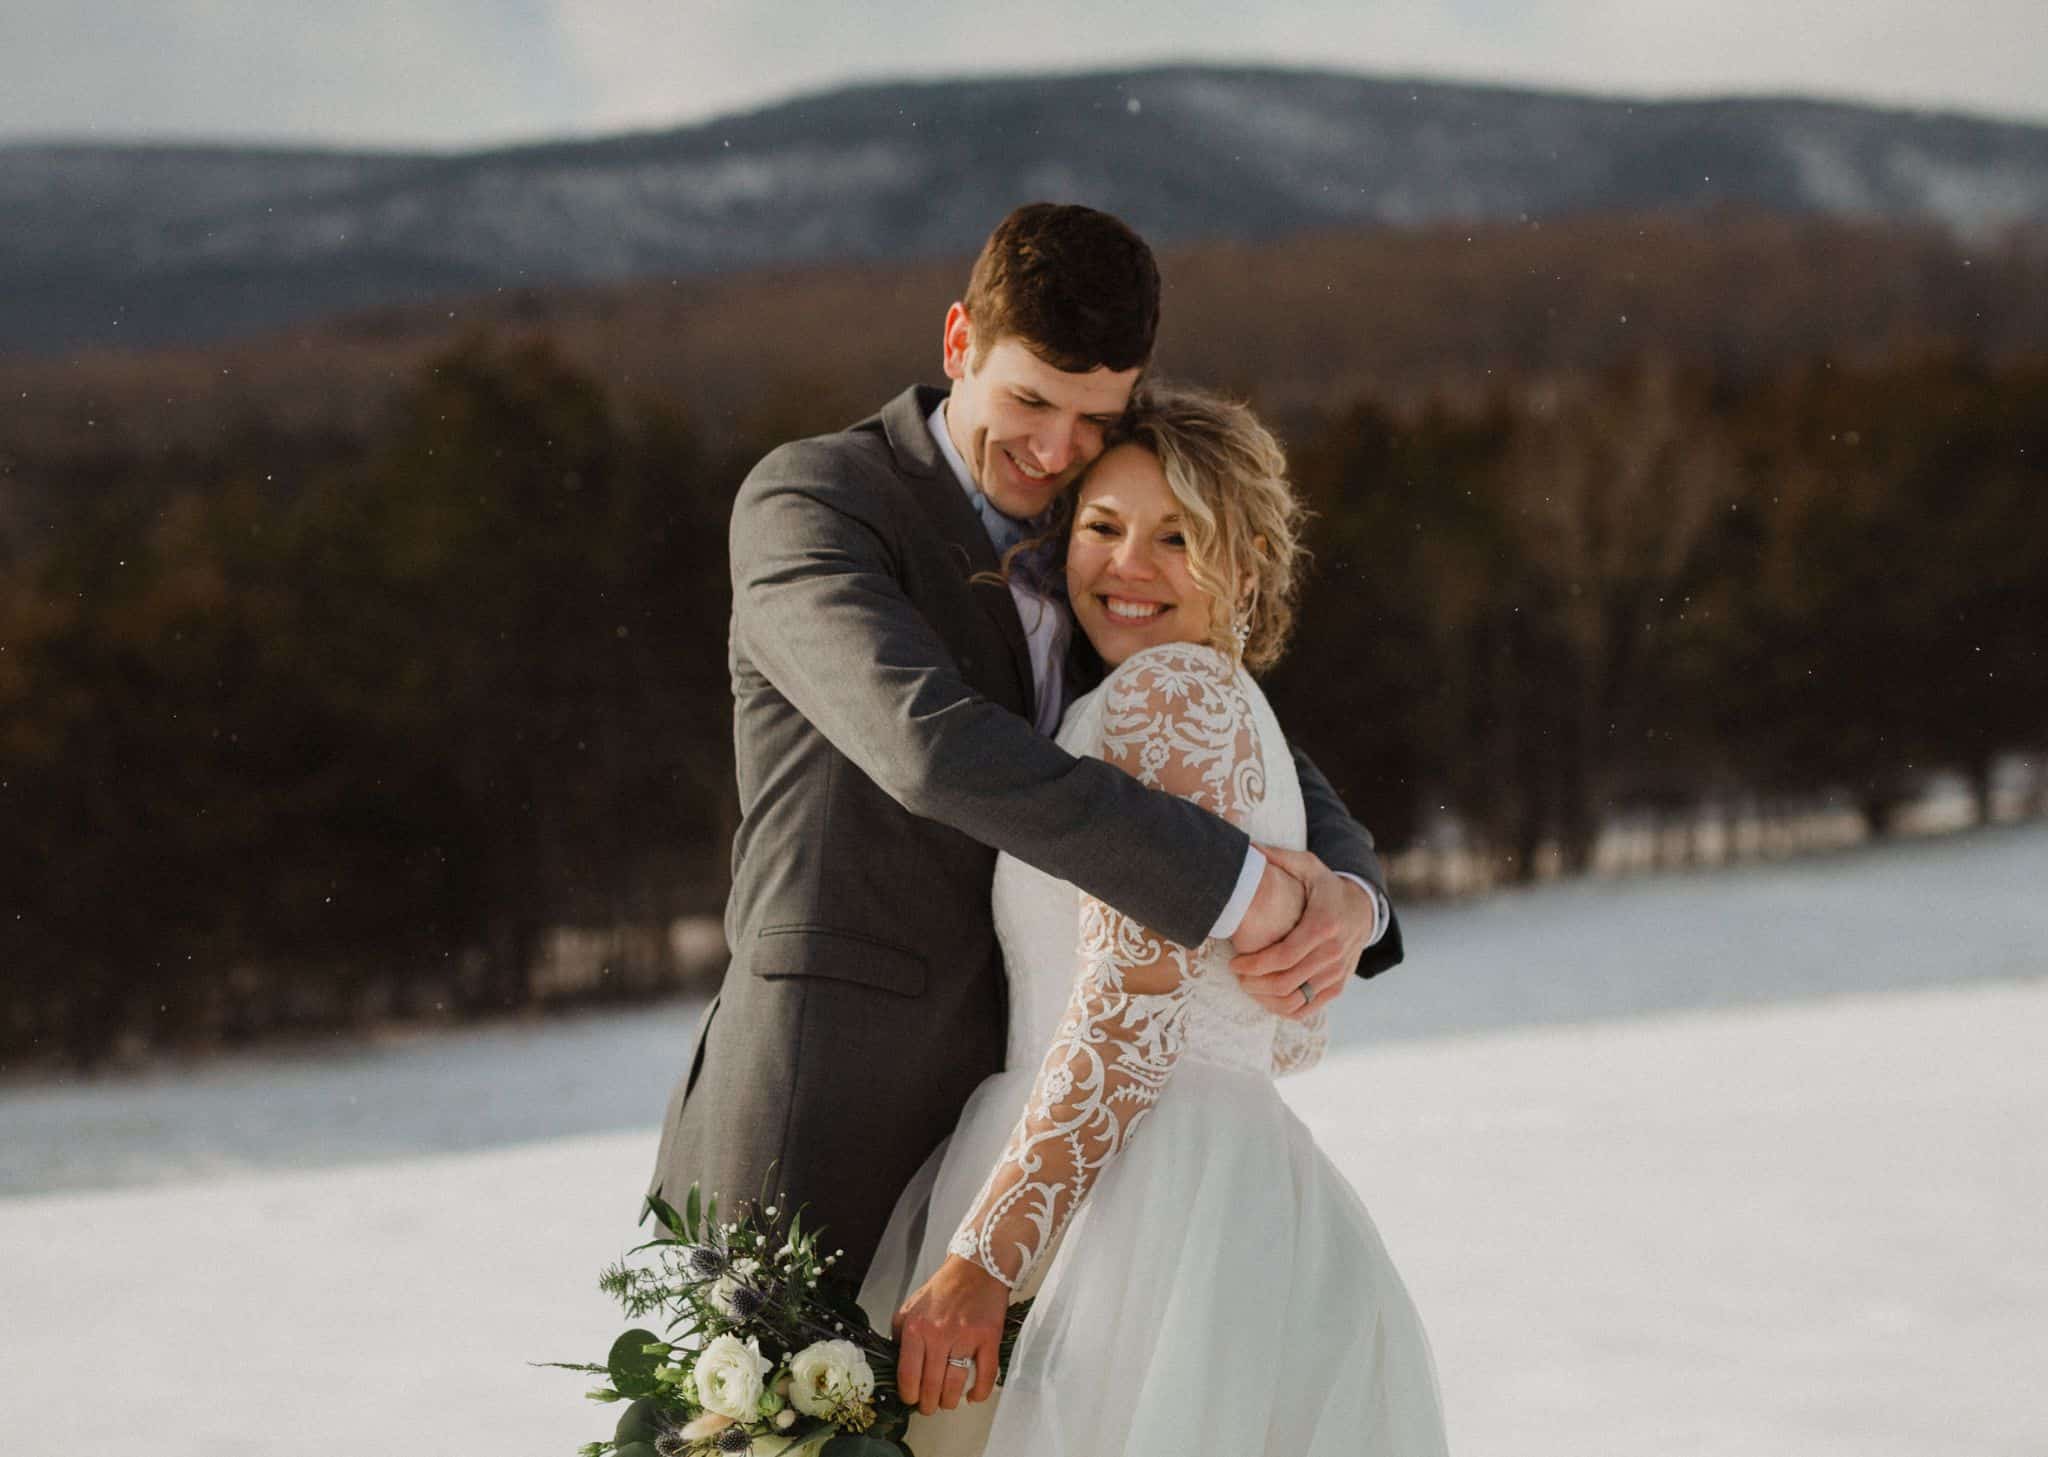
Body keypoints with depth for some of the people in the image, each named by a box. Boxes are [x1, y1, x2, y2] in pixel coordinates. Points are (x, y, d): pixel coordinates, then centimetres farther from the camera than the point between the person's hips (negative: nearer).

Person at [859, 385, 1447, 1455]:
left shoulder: (1175, 687, -7)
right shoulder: (1240, 721, 22)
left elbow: (1136, 994, -17)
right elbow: (1294, 1034, 24)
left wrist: (983, 1254, -21)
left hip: (1151, 1198, -10)